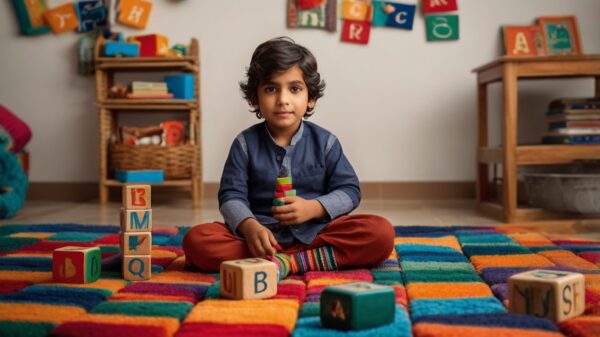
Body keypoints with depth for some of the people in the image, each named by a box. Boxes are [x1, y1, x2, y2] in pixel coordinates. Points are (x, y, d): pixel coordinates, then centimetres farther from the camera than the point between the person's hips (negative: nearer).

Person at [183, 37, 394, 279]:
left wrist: (312, 208, -15)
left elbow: (349, 191, 3)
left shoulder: (325, 142, 5)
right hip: (261, 233, 0)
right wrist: (250, 226, -26)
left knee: (382, 233, -24)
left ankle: (287, 263, -28)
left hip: (315, 232, 0)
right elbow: (231, 195, -5)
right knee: (196, 240, -27)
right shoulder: (245, 143, 3)